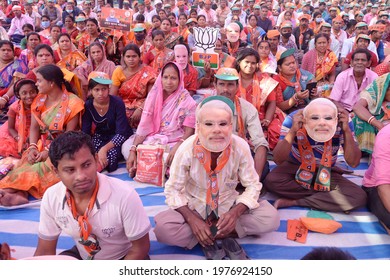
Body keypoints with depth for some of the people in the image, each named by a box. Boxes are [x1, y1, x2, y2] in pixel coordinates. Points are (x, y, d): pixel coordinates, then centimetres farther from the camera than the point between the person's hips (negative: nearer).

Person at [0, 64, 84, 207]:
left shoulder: (72, 102, -9)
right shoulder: (39, 100, 11)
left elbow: (69, 134, -11)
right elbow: (34, 127, 5)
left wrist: (49, 151, -19)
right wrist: (32, 148, -13)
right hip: (42, 145, 5)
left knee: (42, 168, -29)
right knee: (26, 162, -22)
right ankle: (19, 194, -42)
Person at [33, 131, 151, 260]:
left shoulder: (124, 195, -29)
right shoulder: (51, 198, -16)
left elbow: (140, 248, -16)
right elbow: (45, 251, -3)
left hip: (123, 258, -3)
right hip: (81, 256, 3)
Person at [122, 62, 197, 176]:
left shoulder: (186, 101, -11)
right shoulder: (154, 95, -4)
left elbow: (189, 131, -12)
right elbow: (144, 125, -7)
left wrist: (177, 147, -32)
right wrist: (133, 150, -18)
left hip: (173, 143, -2)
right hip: (152, 139, 2)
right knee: (127, 147, -17)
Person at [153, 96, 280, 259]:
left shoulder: (240, 147, -19)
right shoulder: (187, 149, -21)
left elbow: (253, 185, -9)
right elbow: (173, 190, -13)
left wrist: (236, 212, -27)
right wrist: (192, 220, -27)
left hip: (229, 206, 2)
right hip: (194, 208, -1)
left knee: (270, 217, -20)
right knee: (162, 228, -29)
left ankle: (208, 235, -14)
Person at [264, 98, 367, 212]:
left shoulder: (342, 124, -23)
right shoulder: (293, 120, -27)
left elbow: (354, 163, -22)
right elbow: (278, 160, -28)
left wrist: (347, 130, -33)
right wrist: (292, 131, -41)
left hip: (325, 173, 1)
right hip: (295, 167, -1)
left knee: (359, 197, -22)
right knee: (271, 181, -32)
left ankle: (293, 202, -18)